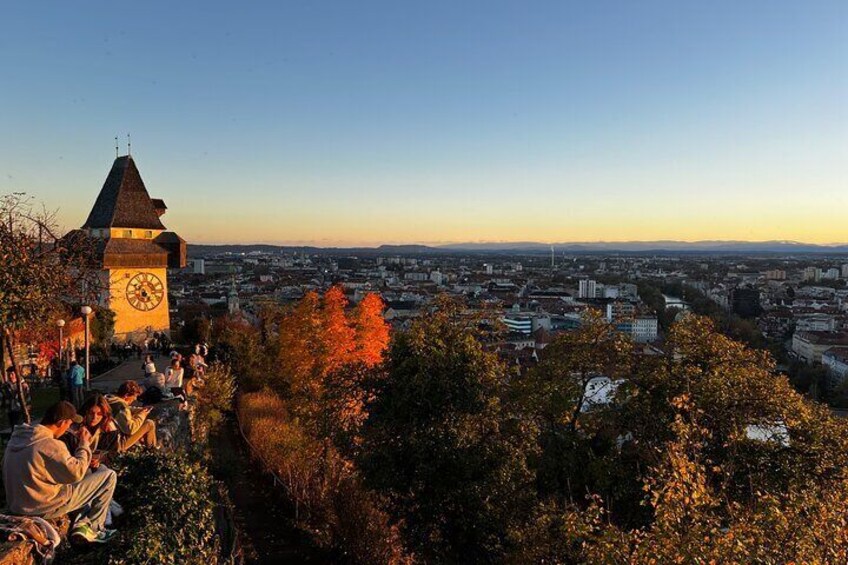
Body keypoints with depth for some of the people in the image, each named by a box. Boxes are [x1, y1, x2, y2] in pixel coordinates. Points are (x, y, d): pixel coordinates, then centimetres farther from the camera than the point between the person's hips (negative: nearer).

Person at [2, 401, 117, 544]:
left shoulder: (18, 436, 2)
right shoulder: (50, 445, -25)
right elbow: (77, 473, -19)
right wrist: (84, 444, -6)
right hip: (43, 507, -9)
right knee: (109, 476, -3)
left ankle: (82, 521, 18)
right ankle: (92, 527, 9)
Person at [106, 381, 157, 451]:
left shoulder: (110, 399, 2)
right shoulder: (120, 406, -28)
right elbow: (130, 429, -29)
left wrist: (141, 410, 6)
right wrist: (141, 415, -15)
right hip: (118, 444, -10)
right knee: (150, 424, -7)